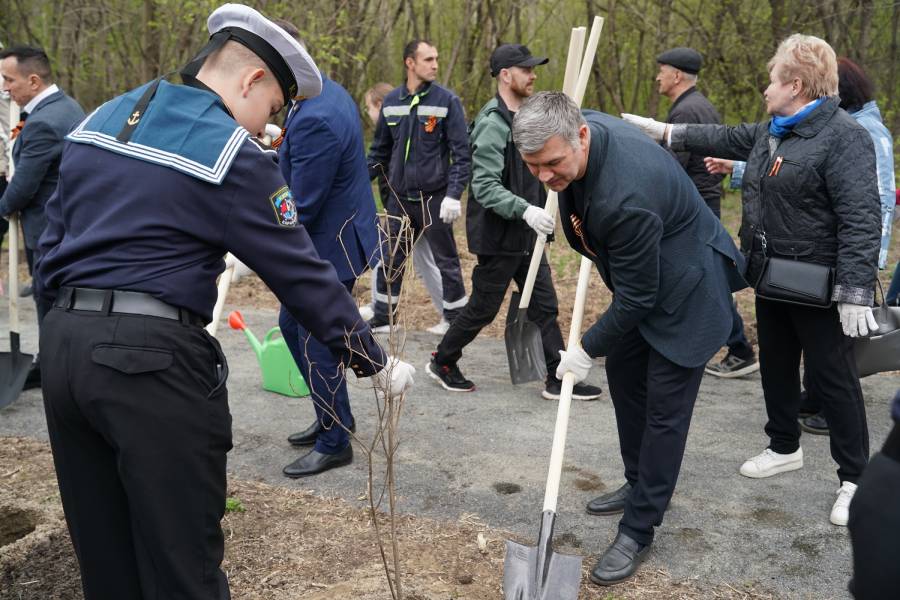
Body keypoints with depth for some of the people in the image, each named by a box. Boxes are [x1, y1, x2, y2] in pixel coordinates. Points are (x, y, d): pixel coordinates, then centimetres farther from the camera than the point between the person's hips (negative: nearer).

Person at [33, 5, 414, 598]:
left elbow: (53, 241, 17)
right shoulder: (233, 154, -9)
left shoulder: (98, 121, 15)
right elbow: (302, 275, -8)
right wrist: (374, 360, 1)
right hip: (153, 357, -8)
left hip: (64, 343, 8)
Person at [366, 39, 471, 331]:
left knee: (447, 261, 4)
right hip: (399, 198, 4)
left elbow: (461, 153, -8)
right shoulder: (391, 101, 5)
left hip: (434, 198, -4)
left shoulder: (447, 101, -6)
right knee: (390, 261, 11)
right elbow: (379, 150, 14)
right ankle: (383, 317, 26)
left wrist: (454, 195, -16)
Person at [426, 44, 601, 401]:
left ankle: (559, 379, 15)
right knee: (483, 308, 4)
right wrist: (525, 210, -35)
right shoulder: (492, 124, -17)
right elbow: (485, 187, -25)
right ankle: (442, 362, 25)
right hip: (498, 237, -8)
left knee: (545, 307, 8)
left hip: (527, 236, 9)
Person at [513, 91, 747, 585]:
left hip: (683, 293, -9)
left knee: (664, 411, -2)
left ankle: (638, 531, 8)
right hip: (640, 278, 10)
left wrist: (588, 350, -15)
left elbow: (635, 297, -28)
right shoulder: (581, 130, -14)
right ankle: (640, 485, 37)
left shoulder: (626, 196, -40)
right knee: (624, 379, 18)